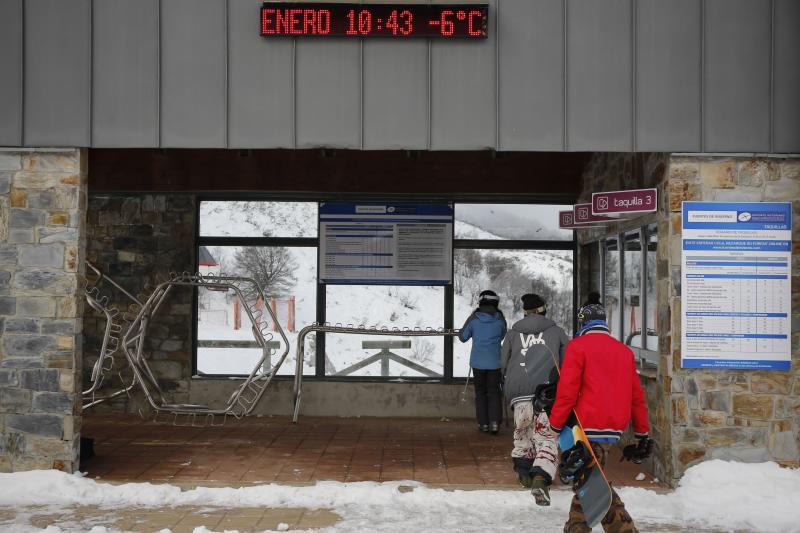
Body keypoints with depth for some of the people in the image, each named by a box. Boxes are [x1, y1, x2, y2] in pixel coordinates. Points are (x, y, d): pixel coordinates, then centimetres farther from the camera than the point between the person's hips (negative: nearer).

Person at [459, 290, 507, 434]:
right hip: (495, 362, 0)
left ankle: (483, 423, 10)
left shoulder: (474, 319, -8)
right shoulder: (500, 319, -5)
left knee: (480, 393, 11)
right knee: (494, 392, 8)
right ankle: (495, 422, -5)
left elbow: (463, 337, 4)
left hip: (478, 362, 0)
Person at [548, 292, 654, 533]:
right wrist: (642, 433, 21)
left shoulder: (578, 346, -4)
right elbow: (637, 395, 15)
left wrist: (555, 426, -3)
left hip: (588, 428, -7)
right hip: (614, 429, 7)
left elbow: (567, 391, -10)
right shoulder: (624, 351, 14)